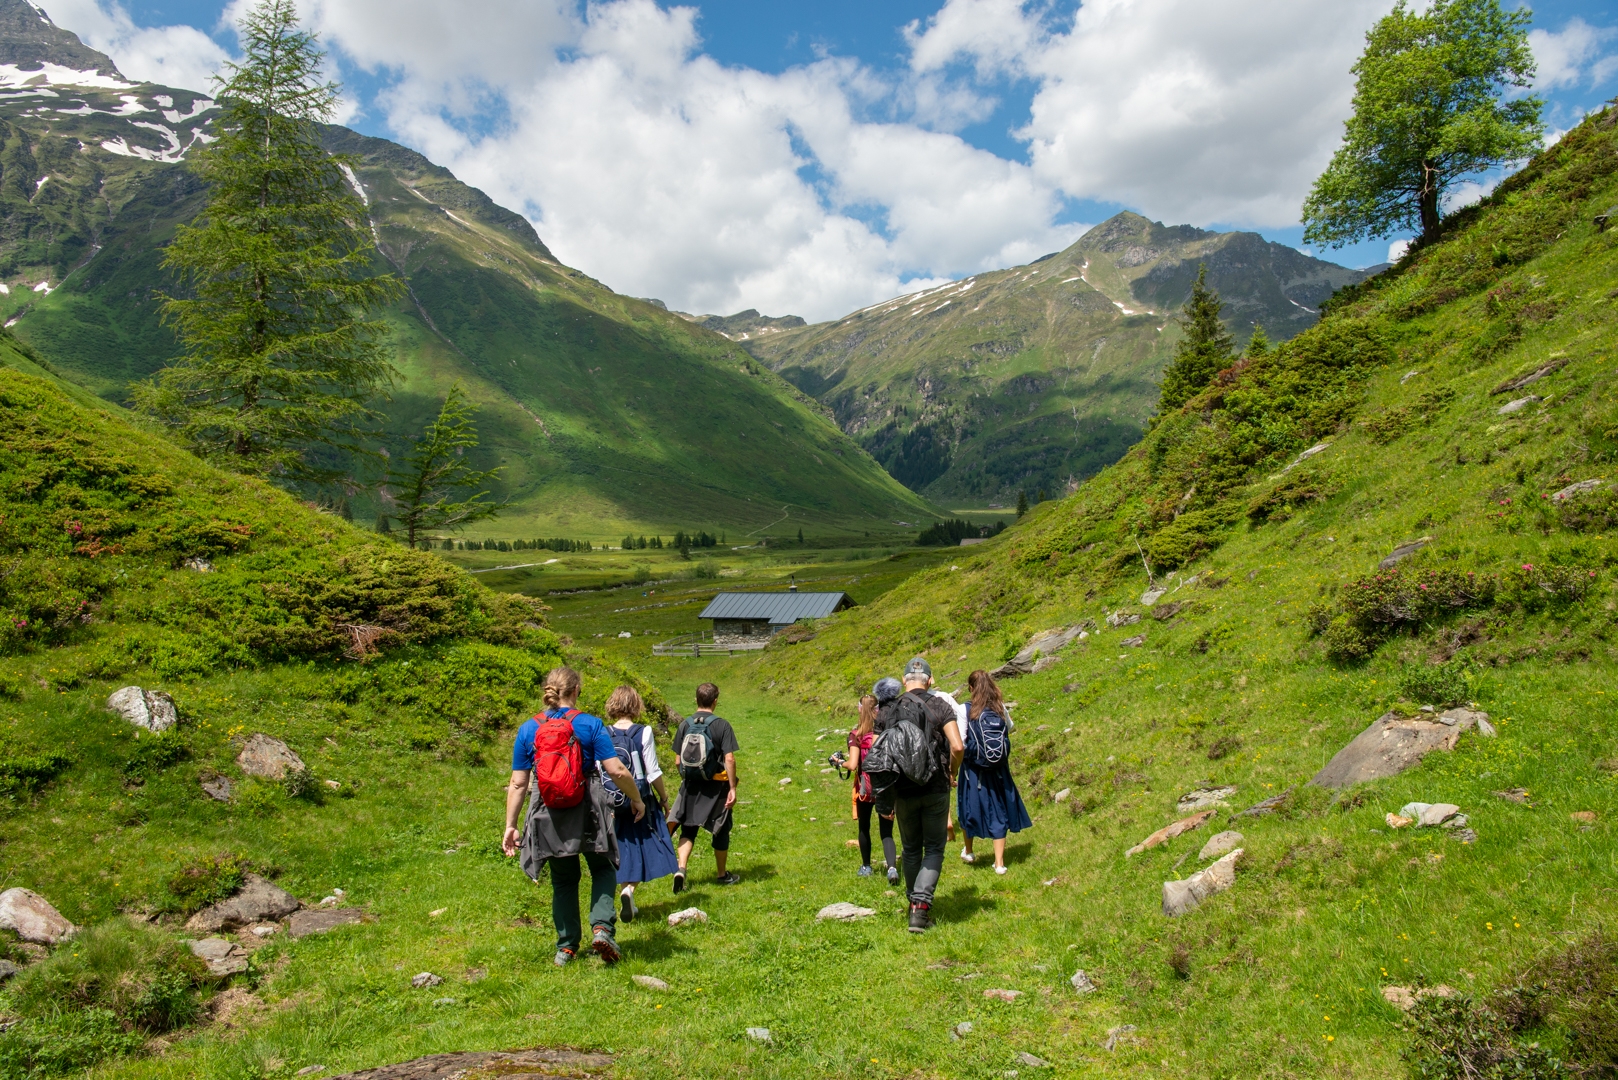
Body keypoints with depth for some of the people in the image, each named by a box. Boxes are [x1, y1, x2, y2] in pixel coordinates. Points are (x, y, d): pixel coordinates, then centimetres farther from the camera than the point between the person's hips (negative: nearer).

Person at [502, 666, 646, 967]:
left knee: (563, 880, 20)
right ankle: (601, 927, 1)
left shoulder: (528, 729, -1)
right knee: (603, 868, 20)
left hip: (549, 816, 2)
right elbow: (617, 771, -12)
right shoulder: (589, 724, -9)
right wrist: (637, 799, 4)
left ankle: (566, 947, 24)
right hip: (589, 812, -2)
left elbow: (518, 784, -1)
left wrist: (510, 826, 6)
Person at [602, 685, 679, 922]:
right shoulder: (643, 733, -11)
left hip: (612, 804, 3)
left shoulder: (603, 735, -4)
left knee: (622, 850, 17)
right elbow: (653, 772, -9)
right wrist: (663, 796, 5)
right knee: (643, 848, 7)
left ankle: (624, 889, 21)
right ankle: (629, 889, -15)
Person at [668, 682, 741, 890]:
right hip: (715, 787, -3)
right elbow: (729, 759, -17)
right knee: (721, 831, 14)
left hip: (690, 786, 3)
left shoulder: (685, 725, -1)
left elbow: (677, 760, 3)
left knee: (688, 830, 13)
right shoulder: (721, 725, -12)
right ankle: (722, 875, 26)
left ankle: (681, 869, -6)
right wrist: (733, 788, -12)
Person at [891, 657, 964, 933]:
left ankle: (915, 905, 26)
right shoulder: (940, 706, -4)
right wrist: (952, 774, 5)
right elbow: (957, 747, -14)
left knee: (911, 850, 17)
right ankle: (921, 905, -8)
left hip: (903, 790, 2)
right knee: (934, 848, 8)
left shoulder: (890, 710, 0)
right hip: (936, 788, -2)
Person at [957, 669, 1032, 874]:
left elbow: (958, 740, -17)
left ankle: (968, 852, 37)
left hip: (974, 771, -2)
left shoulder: (967, 710, -14)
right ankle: (999, 863, 12)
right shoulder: (1000, 708, -4)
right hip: (998, 771, 3)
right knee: (998, 811, 11)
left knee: (969, 809, 18)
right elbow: (1010, 728, 14)